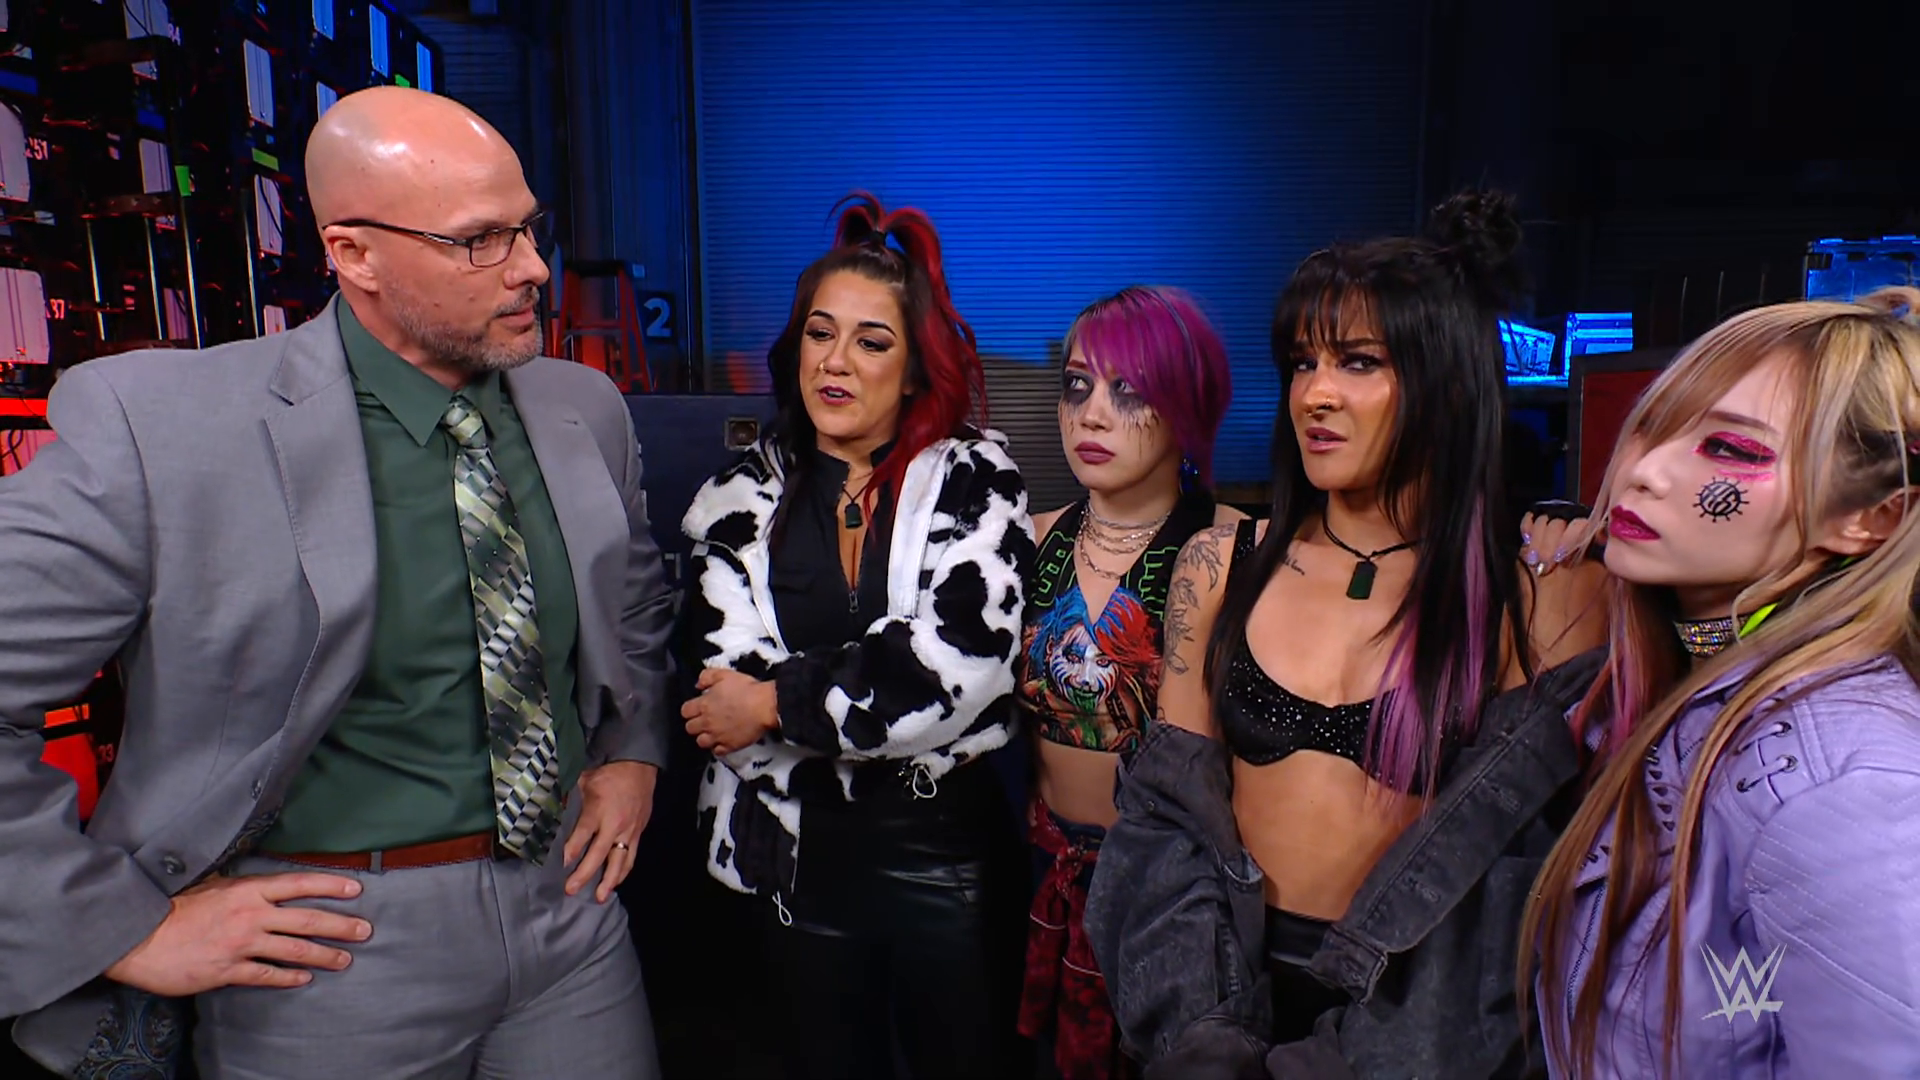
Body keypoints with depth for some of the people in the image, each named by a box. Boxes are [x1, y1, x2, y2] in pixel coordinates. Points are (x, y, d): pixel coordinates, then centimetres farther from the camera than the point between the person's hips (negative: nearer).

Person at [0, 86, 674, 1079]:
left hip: (569, 901, 4)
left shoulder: (585, 408, 0)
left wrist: (634, 751, 6)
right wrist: (121, 927, -12)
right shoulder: (162, 424, -16)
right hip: (331, 951, -3)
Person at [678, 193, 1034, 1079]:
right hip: (799, 853, 2)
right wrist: (885, 689, -16)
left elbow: (962, 657, -20)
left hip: (951, 850, -2)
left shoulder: (972, 480, -5)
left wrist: (784, 701, -14)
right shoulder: (744, 498, 1)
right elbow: (724, 689, -8)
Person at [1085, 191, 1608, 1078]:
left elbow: (1537, 856, -9)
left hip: (1412, 1005, -2)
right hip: (1225, 974, 2)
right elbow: (1168, 812, -2)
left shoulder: (1535, 598, -10)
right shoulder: (1219, 565, -4)